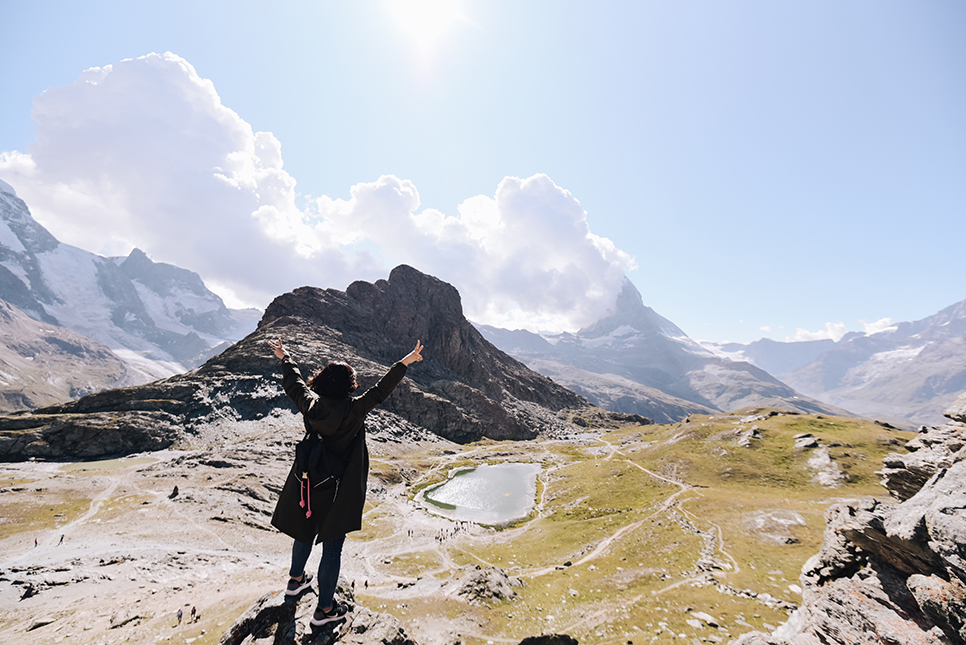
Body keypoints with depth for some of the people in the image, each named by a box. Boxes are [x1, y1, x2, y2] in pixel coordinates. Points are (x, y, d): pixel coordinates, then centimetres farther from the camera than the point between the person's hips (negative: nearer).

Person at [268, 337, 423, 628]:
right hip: (337, 492, -6)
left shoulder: (310, 404, -8)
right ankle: (325, 609, 23)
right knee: (332, 546, 9)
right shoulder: (353, 409, -22)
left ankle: (296, 579, 52)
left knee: (305, 531, 29)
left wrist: (285, 357, 25)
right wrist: (405, 362, -12)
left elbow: (293, 382, 8)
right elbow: (381, 390, -19)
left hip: (307, 484, 6)